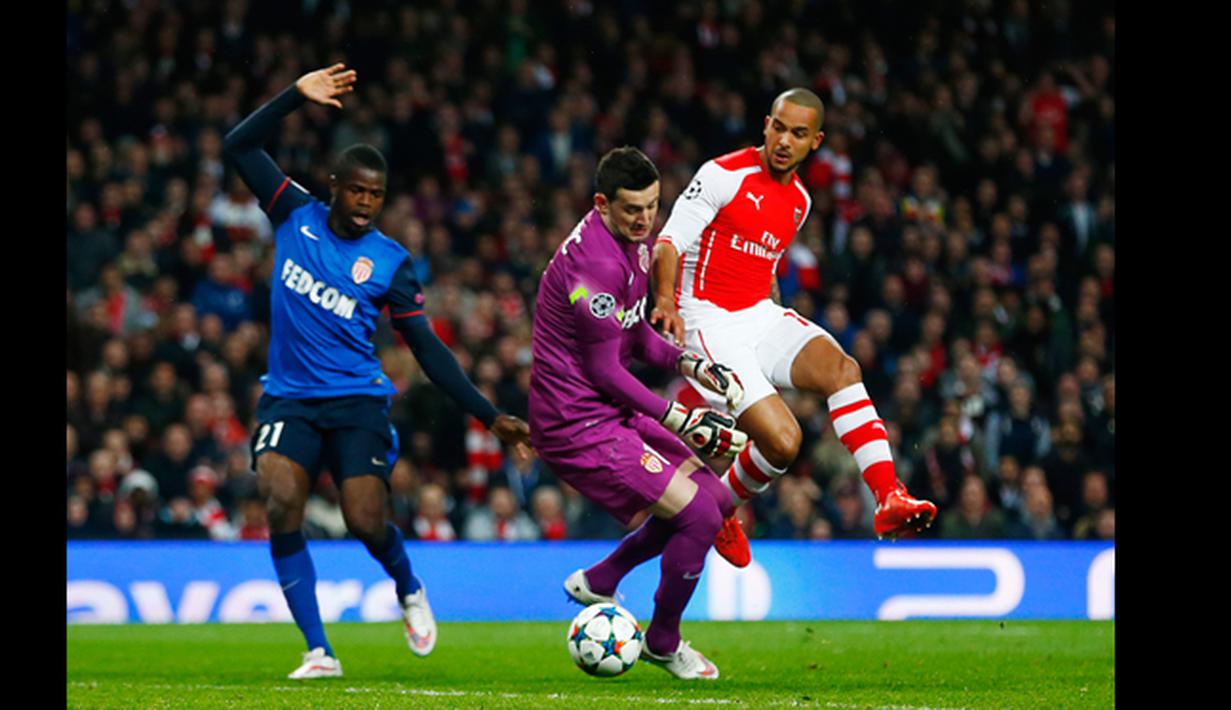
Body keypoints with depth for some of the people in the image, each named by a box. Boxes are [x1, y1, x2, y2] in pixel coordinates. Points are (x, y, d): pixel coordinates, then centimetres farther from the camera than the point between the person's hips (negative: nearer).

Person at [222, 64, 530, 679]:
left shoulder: (390, 261, 0)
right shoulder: (296, 216, 4)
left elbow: (427, 349, 2)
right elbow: (239, 147, 0)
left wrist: (491, 417, -4)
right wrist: (297, 96, -11)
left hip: (357, 401, -1)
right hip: (289, 398, 1)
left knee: (366, 522, -15)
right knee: (281, 501, -24)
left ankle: (409, 590, 24)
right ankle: (319, 651, -18)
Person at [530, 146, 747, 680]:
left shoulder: (635, 243, 7)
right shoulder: (596, 264, -25)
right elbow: (605, 371, -20)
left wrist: (692, 364, 3)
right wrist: (682, 422, -15)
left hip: (611, 413, 10)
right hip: (578, 425, -10)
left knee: (716, 497, 13)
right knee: (699, 516, -12)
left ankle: (597, 581, 24)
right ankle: (663, 644, 10)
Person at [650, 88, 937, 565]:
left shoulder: (799, 200, 14)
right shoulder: (724, 175, -8)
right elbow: (669, 243, -12)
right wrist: (665, 301, -30)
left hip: (762, 315, 6)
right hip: (710, 324, -6)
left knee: (840, 366, -26)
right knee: (782, 440, -21)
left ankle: (889, 499, -33)